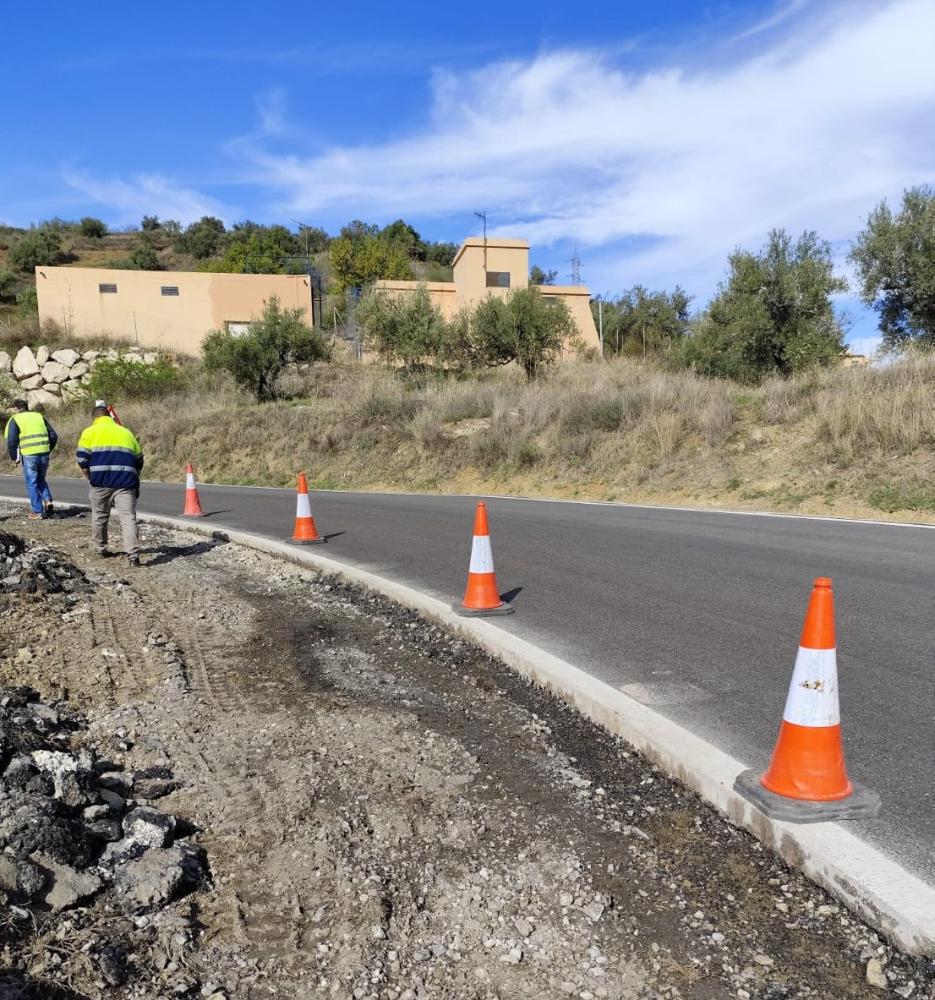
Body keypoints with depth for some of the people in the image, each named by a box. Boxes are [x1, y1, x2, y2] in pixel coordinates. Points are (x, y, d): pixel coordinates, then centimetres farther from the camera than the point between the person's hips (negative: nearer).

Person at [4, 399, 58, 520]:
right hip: (44, 453, 4)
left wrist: (14, 457, 6)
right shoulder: (39, 416, 15)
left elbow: (11, 441, -6)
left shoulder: (15, 419, 3)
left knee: (32, 483, 6)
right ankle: (48, 501, 1)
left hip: (28, 455, -4)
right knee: (41, 480, 22)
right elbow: (53, 436, 11)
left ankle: (37, 512, 7)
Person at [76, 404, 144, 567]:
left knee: (99, 517, 17)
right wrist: (133, 482, 31)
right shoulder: (126, 432, 20)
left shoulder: (89, 432, 10)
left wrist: (91, 480, 15)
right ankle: (133, 554, -17)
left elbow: (82, 461, 2)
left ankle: (101, 549, 29)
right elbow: (139, 461, 22)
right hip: (125, 484, 1)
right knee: (128, 517, -5)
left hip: (101, 482, -1)